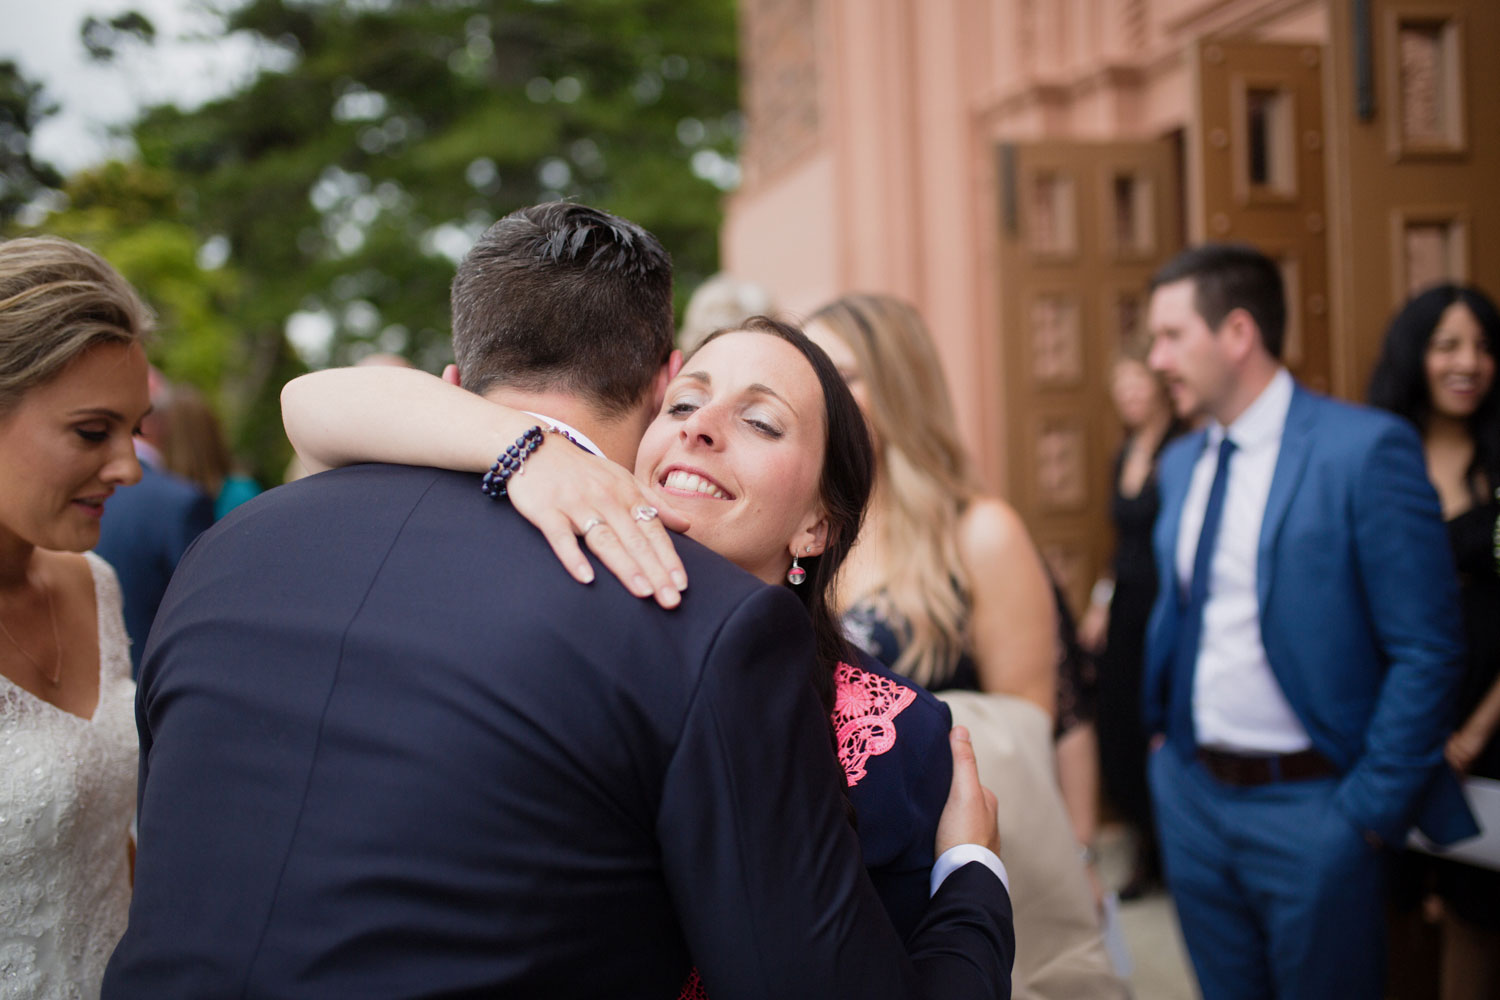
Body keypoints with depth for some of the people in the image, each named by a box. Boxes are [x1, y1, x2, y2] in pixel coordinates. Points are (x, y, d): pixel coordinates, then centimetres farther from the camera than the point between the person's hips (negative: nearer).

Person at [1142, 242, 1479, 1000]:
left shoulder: (1366, 449, -14)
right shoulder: (1180, 461, 6)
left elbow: (1425, 651, -14)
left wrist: (1372, 808, -14)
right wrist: (1163, 734, 7)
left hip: (1310, 802, -6)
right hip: (1191, 794, 6)